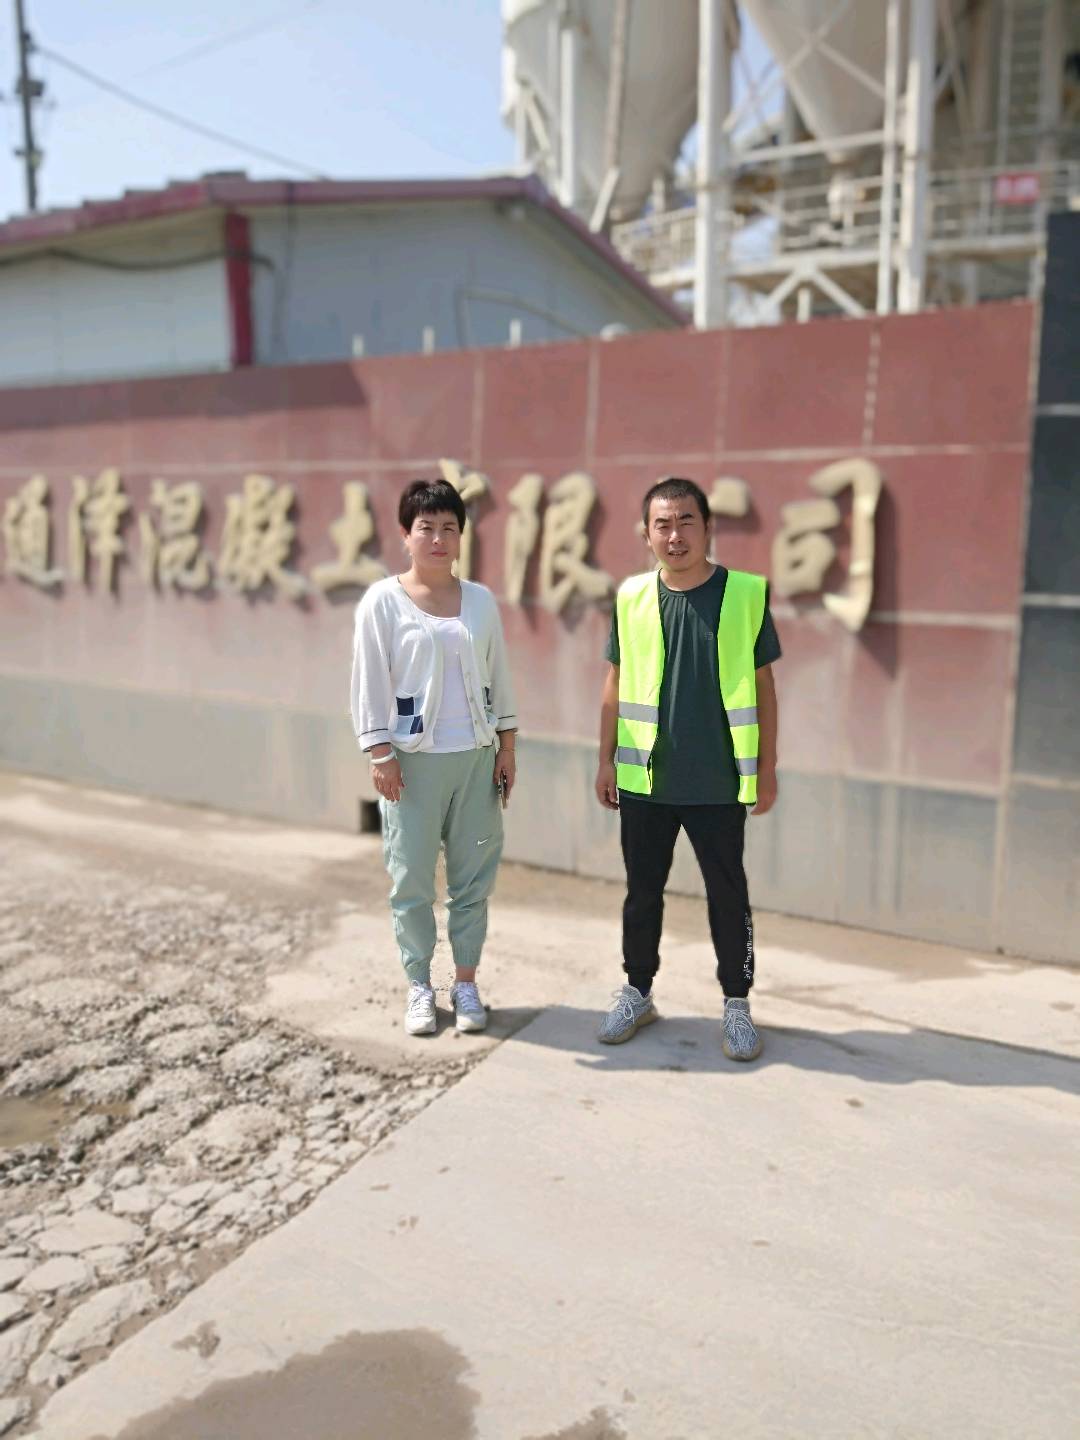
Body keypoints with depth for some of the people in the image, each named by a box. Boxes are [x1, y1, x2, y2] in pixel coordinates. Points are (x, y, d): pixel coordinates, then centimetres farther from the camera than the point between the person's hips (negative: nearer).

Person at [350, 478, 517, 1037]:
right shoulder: (383, 600, -4)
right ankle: (419, 985, 21)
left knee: (473, 875, 8)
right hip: (413, 759, -3)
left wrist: (506, 747, 7)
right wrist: (380, 752, -9)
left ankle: (466, 981, 23)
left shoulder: (481, 601, 7)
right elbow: (369, 681, -4)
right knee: (412, 879, 4)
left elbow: (498, 677, 10)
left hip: (475, 757, 3)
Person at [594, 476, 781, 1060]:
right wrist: (606, 759, 5)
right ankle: (637, 994, 32)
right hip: (643, 778, 2)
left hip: (719, 781, -1)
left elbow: (762, 685, 1)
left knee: (728, 895, 10)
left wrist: (766, 766, 1)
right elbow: (615, 685, 7)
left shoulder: (746, 594, -4)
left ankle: (737, 1005, 27)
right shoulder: (631, 597, 1)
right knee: (642, 891, 14)